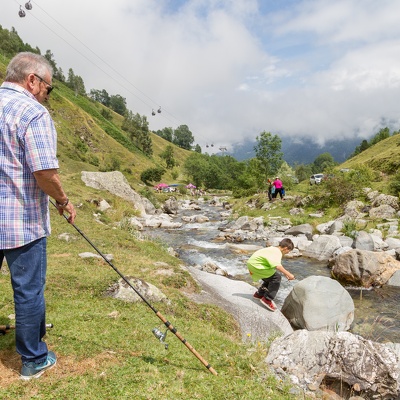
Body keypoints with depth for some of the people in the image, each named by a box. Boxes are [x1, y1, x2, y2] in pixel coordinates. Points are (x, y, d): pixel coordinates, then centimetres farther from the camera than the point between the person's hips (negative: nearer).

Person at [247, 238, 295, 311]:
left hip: (254, 263, 11)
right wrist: (288, 274, -27)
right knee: (276, 277, -15)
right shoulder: (277, 252, -19)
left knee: (271, 277, 25)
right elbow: (277, 266, -34)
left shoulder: (274, 249, 12)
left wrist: (285, 273, 23)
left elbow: (276, 264, 25)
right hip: (256, 265, -11)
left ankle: (259, 294, 36)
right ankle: (267, 299, -9)